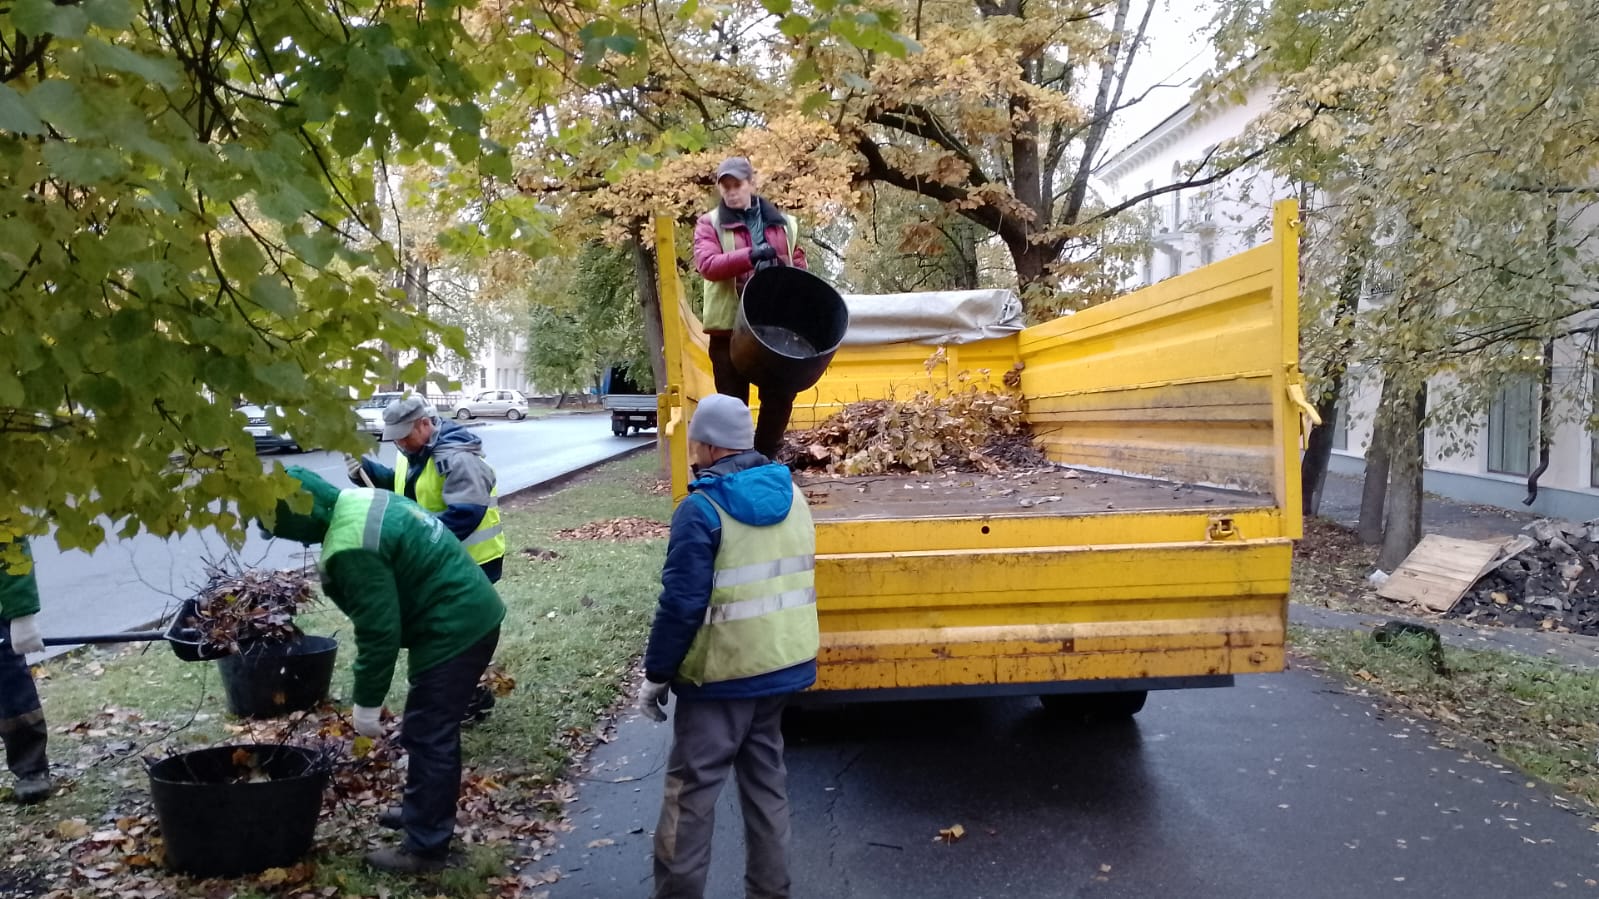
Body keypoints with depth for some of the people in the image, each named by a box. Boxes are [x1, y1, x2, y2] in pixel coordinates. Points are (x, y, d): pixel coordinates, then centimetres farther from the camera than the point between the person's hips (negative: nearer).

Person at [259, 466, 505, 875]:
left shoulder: (351, 548, -23)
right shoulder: (360, 503, 9)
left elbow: (378, 632, -20)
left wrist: (367, 703, -9)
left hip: (453, 631, -11)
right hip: (473, 615, 11)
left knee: (427, 737, 0)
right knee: (433, 731, 23)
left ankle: (425, 847, 10)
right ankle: (425, 811, 39)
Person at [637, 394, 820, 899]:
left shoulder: (702, 509, -17)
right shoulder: (791, 496, 5)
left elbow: (681, 604, -17)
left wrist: (656, 675, -8)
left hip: (721, 674, -7)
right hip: (783, 665, 7)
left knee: (690, 790, 5)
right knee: (766, 780, 17)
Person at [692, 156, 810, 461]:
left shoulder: (782, 224, 13)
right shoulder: (709, 224, 2)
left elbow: (799, 269, 16)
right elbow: (707, 264, -15)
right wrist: (751, 255, -27)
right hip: (730, 327, -3)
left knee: (780, 396, 7)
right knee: (733, 402, 3)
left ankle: (766, 458, 22)